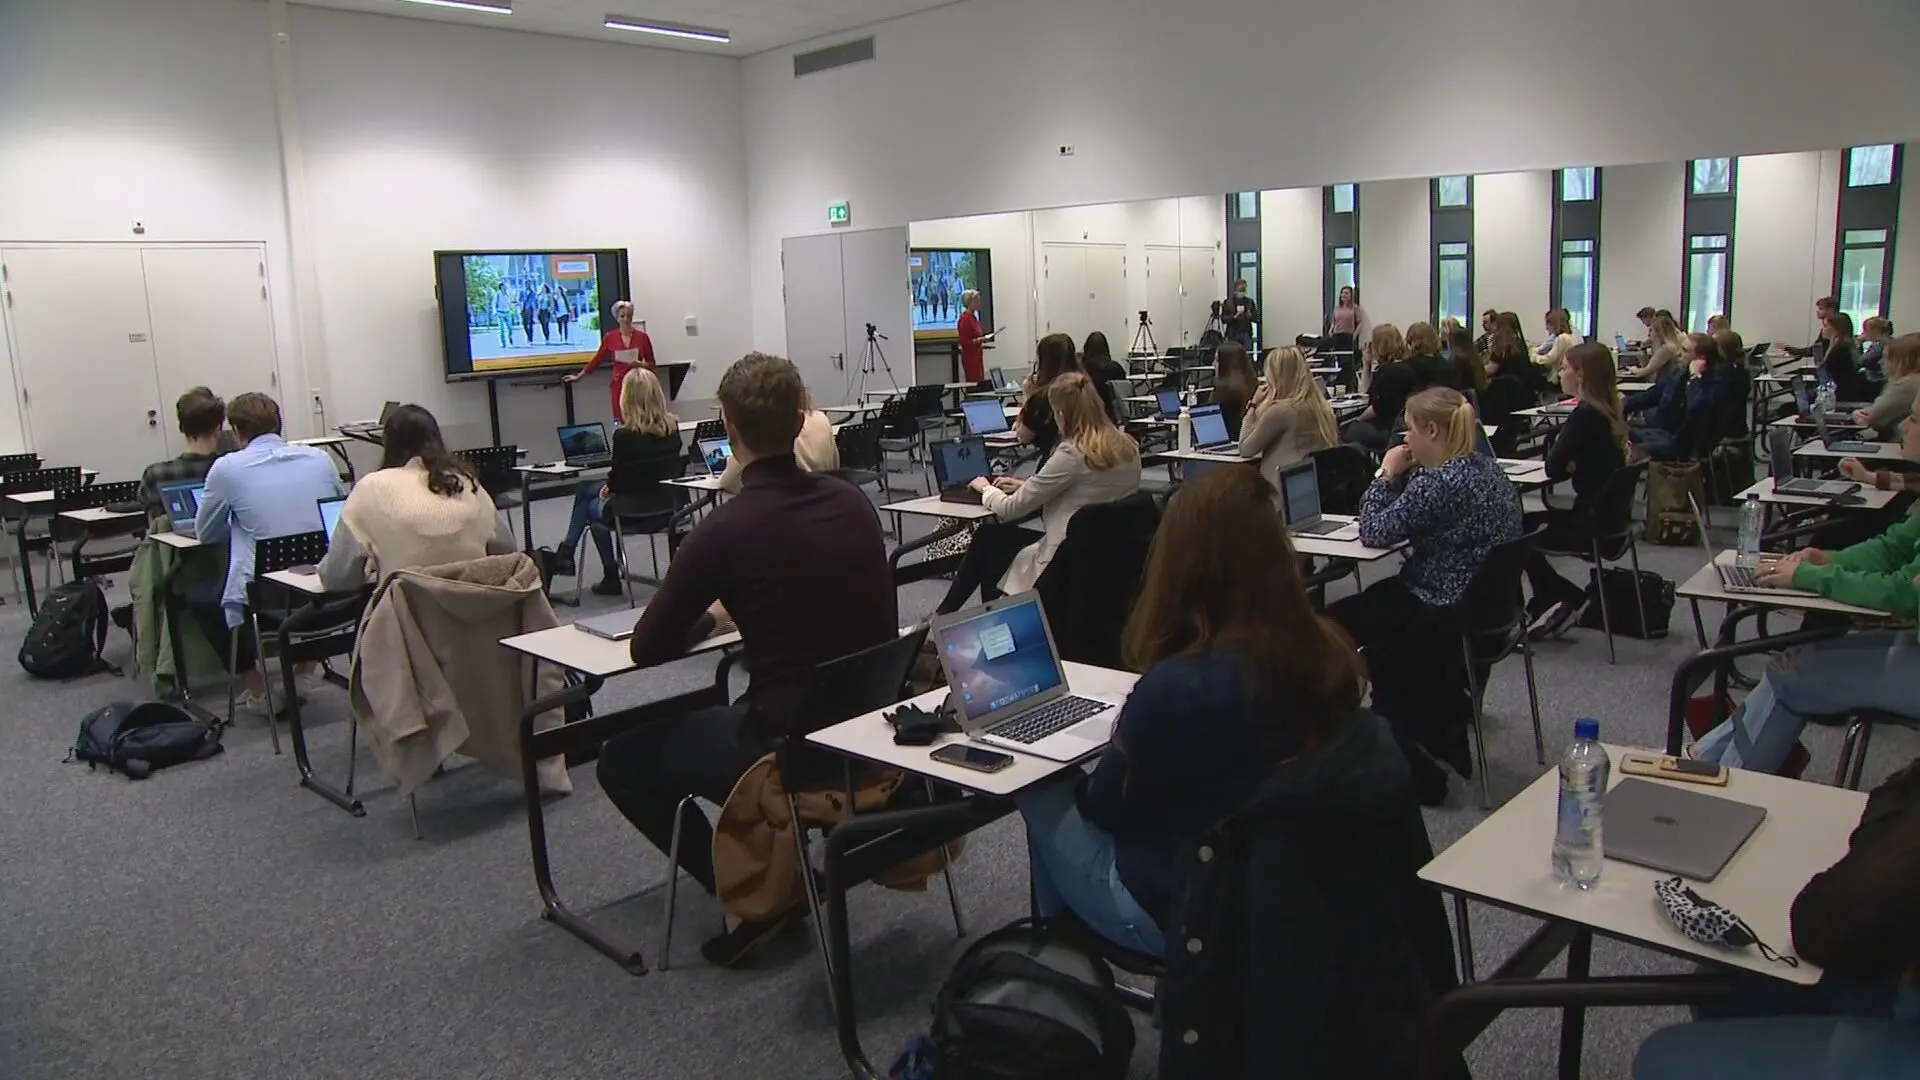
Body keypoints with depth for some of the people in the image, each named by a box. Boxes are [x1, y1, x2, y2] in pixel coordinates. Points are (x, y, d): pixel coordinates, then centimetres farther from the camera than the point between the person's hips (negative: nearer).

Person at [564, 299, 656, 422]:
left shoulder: (642, 336, -1)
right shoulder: (609, 337, 2)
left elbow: (651, 364, 5)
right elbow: (597, 360, 11)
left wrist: (640, 364, -15)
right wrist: (578, 376, 12)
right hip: (618, 385, 1)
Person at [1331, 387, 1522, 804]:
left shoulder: (1441, 482, -25)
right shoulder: (1487, 468, 6)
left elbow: (1375, 534, -19)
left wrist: (1387, 475, -9)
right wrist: (1403, 475, 0)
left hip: (1448, 620, -10)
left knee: (1336, 622, 8)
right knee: (1376, 600, 28)